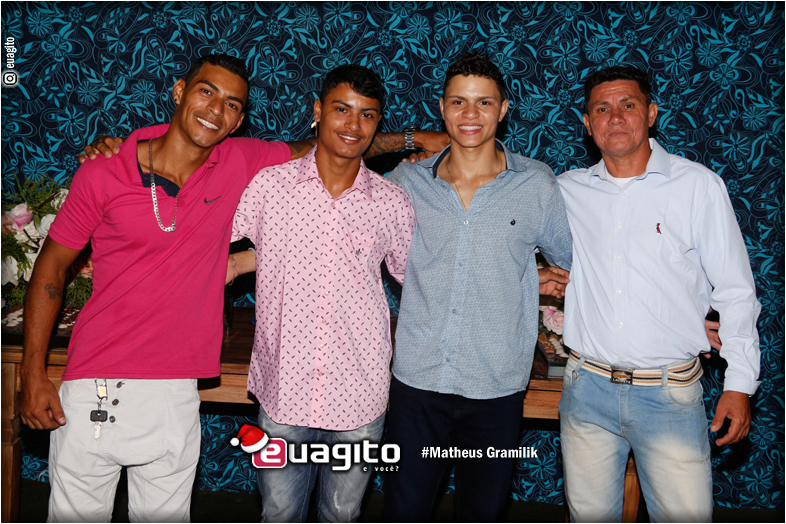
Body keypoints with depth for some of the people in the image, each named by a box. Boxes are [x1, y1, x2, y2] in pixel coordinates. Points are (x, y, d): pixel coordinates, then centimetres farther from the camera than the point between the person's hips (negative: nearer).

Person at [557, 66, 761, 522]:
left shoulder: (698, 184, -2)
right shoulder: (568, 190, 4)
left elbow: (735, 291, 1)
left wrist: (740, 383, -2)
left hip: (670, 395, -2)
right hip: (588, 390, 2)